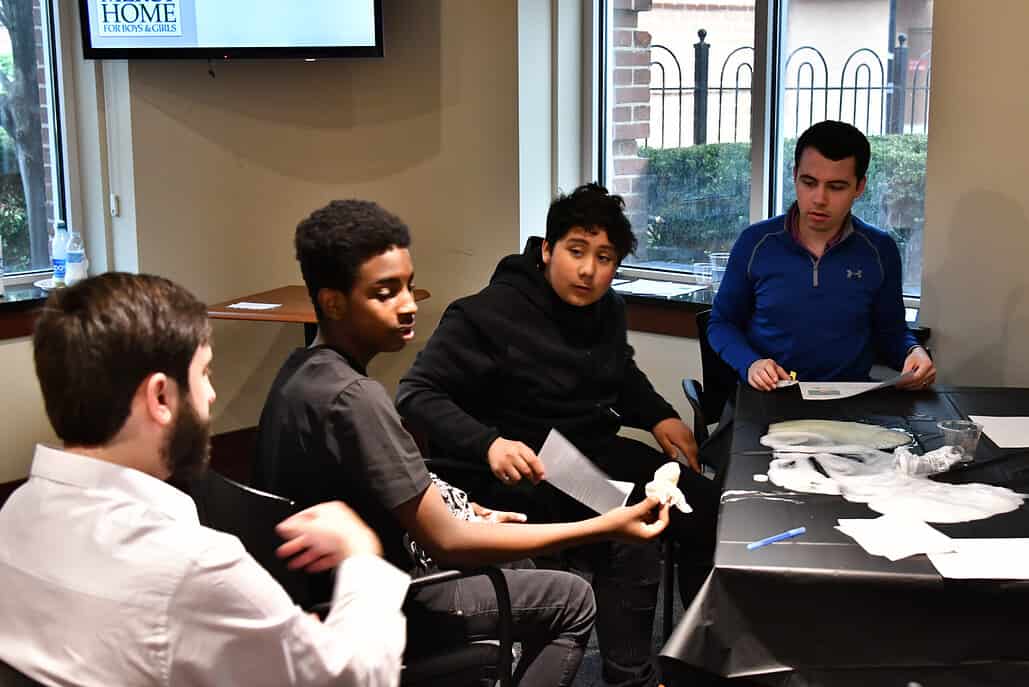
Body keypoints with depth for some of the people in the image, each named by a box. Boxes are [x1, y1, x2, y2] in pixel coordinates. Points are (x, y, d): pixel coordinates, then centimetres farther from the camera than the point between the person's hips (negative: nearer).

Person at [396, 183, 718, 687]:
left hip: (598, 453, 8)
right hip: (528, 470, -8)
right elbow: (417, 395, -22)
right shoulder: (488, 314, -19)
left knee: (706, 508, -1)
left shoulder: (606, 308, 5)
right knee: (631, 546, -29)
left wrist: (658, 417, 7)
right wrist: (488, 444, -37)